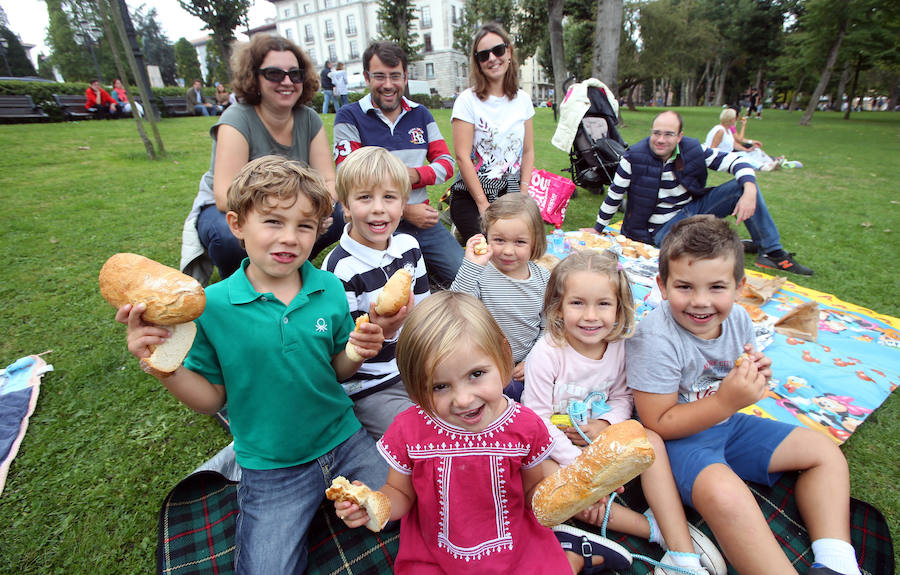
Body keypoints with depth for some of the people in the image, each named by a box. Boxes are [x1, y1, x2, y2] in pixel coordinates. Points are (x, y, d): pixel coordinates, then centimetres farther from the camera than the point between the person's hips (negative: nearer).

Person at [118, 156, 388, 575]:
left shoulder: (329, 290, -9)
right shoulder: (212, 305, -14)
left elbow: (337, 371, 2)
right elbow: (211, 399, -5)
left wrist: (357, 351, -19)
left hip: (343, 441, 2)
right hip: (272, 468, -1)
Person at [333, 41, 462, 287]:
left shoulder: (420, 114, 14)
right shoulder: (349, 117, 0)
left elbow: (446, 163, 13)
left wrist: (415, 175, -10)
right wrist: (405, 211, -13)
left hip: (423, 220, 5)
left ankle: (426, 267, 20)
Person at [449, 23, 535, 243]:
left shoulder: (523, 99, 8)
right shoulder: (468, 100, -7)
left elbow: (528, 151, 10)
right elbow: (462, 157, -13)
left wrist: (523, 195, -2)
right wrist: (483, 204, -15)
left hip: (511, 193, 5)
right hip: (471, 195, -4)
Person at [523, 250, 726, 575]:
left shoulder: (619, 345, -9)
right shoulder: (547, 354, -25)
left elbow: (622, 396, 5)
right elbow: (538, 419, -20)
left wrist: (606, 424, -17)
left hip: (599, 438, 4)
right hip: (555, 445, -4)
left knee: (651, 440, -17)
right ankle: (653, 528, -22)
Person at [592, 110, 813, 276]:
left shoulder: (693, 150, -7)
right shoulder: (634, 157, -16)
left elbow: (735, 162, -3)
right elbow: (614, 196, -9)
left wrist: (750, 191, -23)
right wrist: (597, 229, -1)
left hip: (692, 208, 5)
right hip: (662, 226, -5)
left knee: (742, 186, -10)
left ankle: (773, 253, 0)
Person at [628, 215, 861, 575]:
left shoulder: (738, 319, -3)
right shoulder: (655, 340, -28)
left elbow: (737, 391, 14)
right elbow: (657, 424, -23)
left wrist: (755, 379, -11)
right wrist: (727, 402, -30)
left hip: (726, 425, 8)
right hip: (676, 438, -8)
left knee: (825, 452, 10)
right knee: (724, 491, -37)